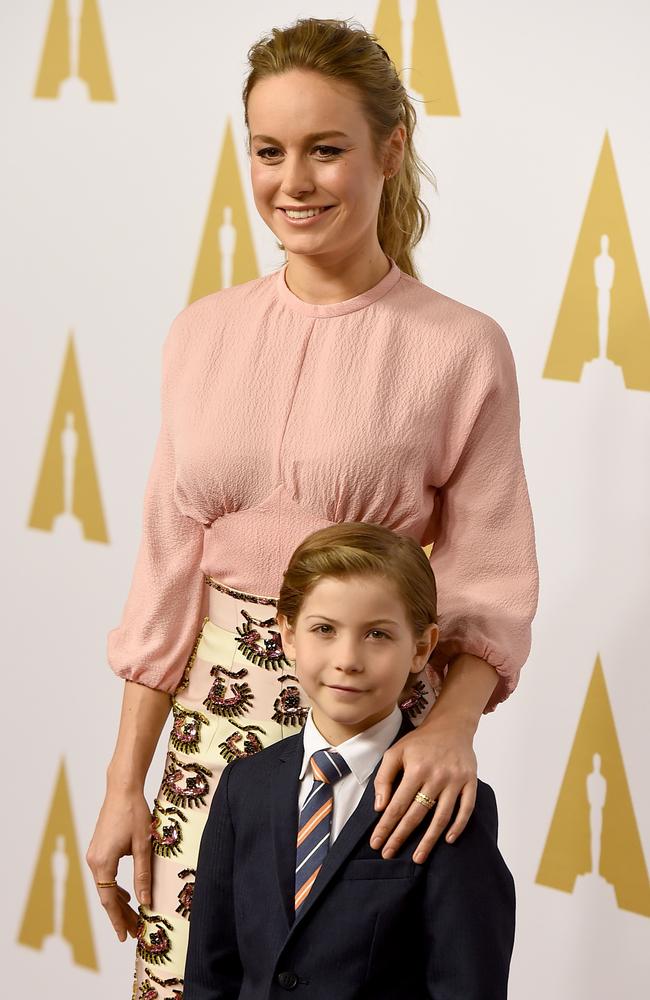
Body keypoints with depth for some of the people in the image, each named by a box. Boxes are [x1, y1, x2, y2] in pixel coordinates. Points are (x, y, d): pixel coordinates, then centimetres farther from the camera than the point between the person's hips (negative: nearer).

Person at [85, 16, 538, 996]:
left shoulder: (460, 348, -5)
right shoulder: (202, 335, 6)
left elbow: (492, 582, -5)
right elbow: (169, 569, 9)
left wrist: (453, 722, -23)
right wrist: (124, 785, 7)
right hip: (217, 716, 3)